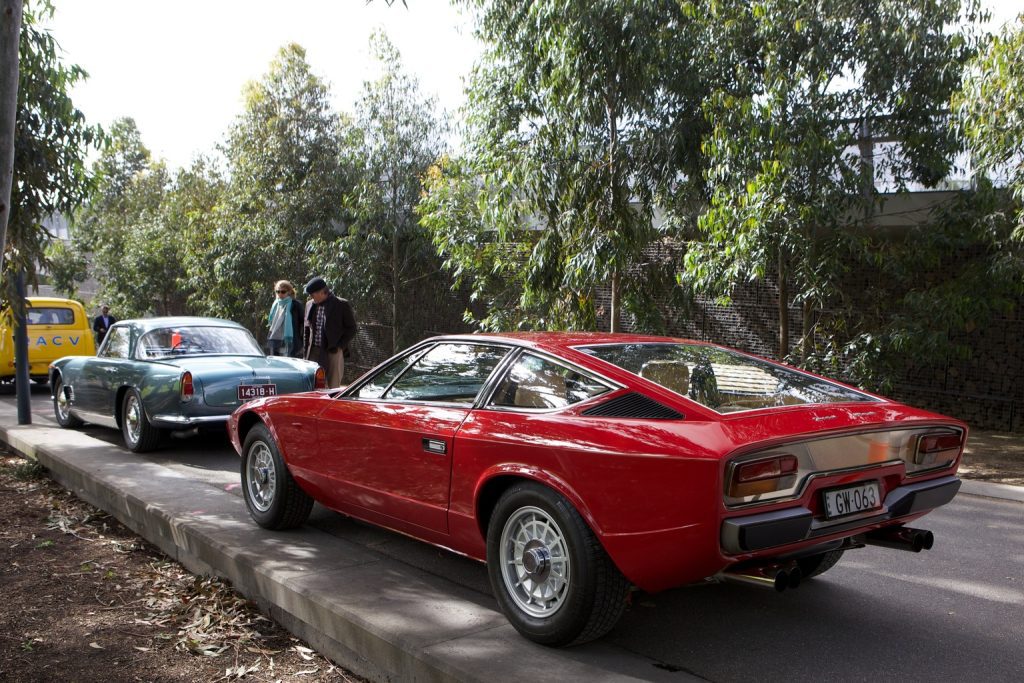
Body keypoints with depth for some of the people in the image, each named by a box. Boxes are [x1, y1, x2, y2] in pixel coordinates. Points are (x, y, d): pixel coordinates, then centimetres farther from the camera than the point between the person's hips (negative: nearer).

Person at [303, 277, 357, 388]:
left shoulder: (342, 305, -5)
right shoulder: (311, 306, 11)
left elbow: (351, 328, -2)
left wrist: (340, 346, -10)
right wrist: (307, 349, 11)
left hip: (333, 351, -5)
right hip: (314, 352, 5)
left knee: (333, 387, -1)